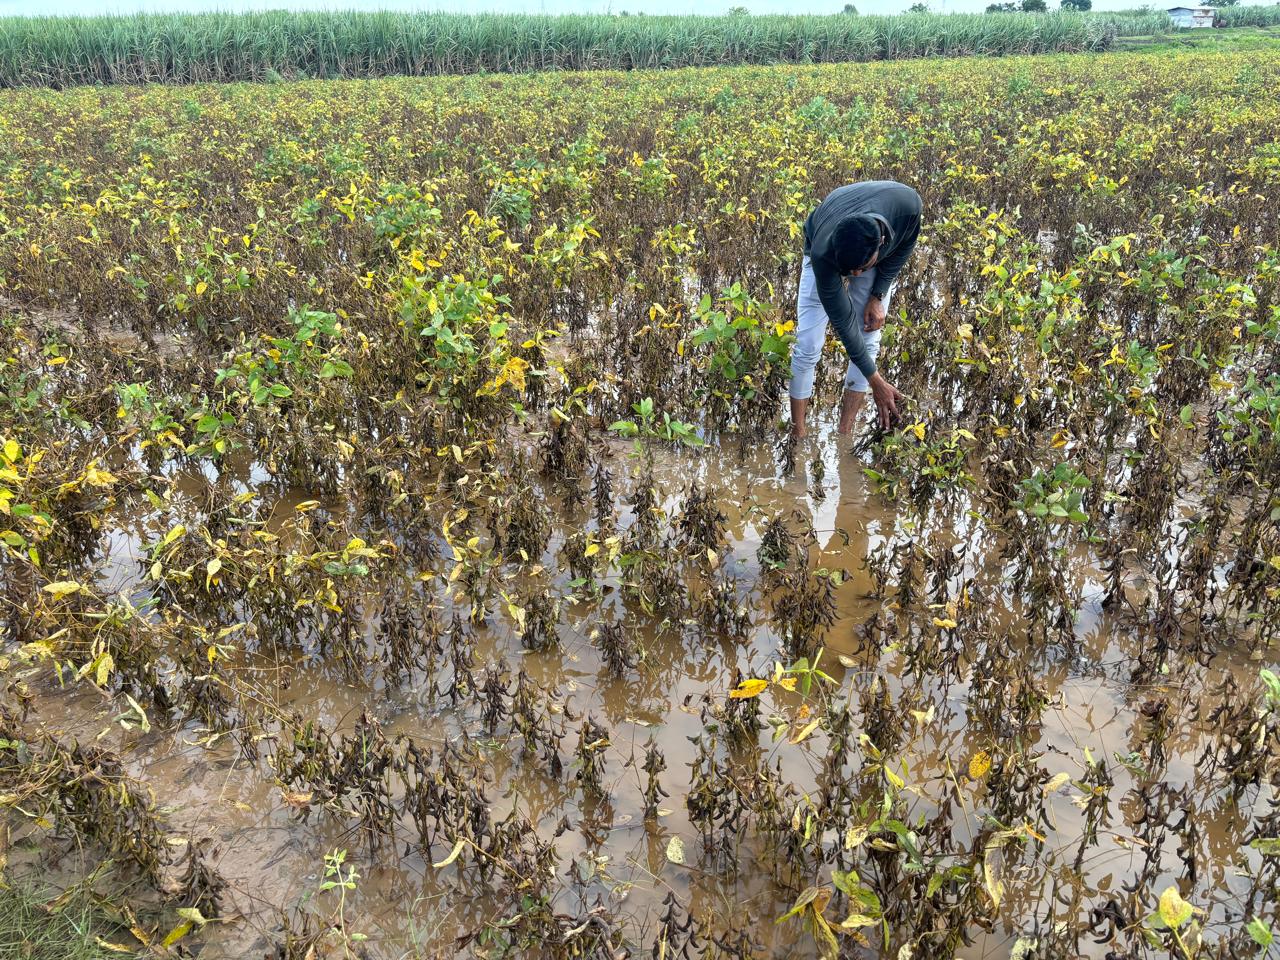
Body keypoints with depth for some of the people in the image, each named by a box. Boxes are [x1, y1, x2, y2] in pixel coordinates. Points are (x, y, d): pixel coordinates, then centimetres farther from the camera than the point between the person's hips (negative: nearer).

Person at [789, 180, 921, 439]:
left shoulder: (907, 204, -41)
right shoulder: (823, 254, -45)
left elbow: (905, 244, -14)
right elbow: (842, 320, -35)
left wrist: (878, 295, -18)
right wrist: (876, 382, -31)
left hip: (882, 260, 3)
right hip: (829, 259, -2)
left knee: (868, 343, -6)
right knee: (807, 346, -11)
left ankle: (844, 435, 3)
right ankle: (798, 436, 2)